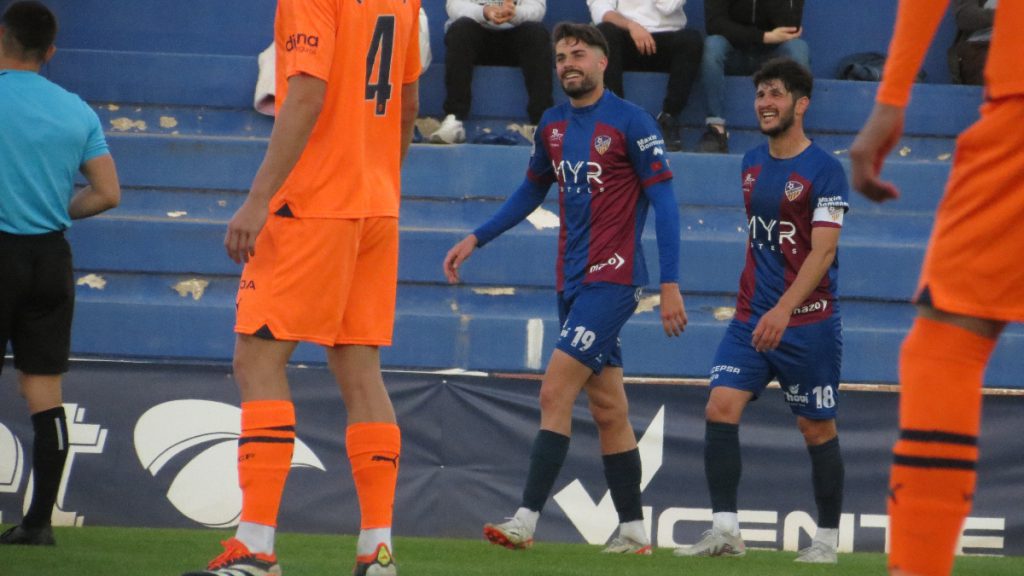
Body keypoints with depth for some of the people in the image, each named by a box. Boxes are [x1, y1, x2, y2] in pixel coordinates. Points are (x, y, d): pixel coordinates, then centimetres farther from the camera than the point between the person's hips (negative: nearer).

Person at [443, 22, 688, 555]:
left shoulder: (631, 122, -9)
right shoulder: (552, 125, 11)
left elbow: (663, 202, -9)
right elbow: (532, 190, 26)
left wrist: (670, 284, -14)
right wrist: (475, 239, 19)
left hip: (612, 279, -7)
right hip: (572, 281, 7)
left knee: (555, 392, -15)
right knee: (608, 408, 9)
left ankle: (525, 521, -17)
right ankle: (633, 531, 13)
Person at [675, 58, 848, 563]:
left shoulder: (825, 170, -10)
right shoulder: (752, 164, 11)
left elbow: (823, 251, -18)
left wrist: (784, 309, -29)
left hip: (808, 322, -6)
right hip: (751, 320, 6)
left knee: (817, 429, 4)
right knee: (720, 410, -11)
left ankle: (827, 538, 17)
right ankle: (725, 531, -11)